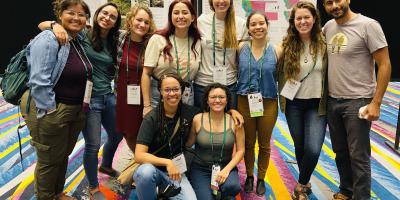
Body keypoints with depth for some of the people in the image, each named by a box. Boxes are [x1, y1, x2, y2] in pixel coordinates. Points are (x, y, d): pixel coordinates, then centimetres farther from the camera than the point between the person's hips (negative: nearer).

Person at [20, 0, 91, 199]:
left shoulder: (79, 41, 8)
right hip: (51, 111, -8)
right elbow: (39, 81, -22)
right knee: (49, 160, 8)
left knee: (63, 155, 21)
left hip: (76, 111, 8)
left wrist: (82, 108, 15)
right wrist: (49, 112, -21)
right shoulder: (47, 40, -16)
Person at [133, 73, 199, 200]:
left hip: (176, 171, 3)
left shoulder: (188, 112, -2)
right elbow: (139, 155, -19)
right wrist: (167, 162, -28)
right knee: (146, 172, -37)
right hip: (153, 168, -2)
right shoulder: (151, 118, -14)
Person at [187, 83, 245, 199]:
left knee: (233, 186, -30)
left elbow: (240, 150, -4)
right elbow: (187, 144, 1)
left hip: (226, 167, 1)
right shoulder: (197, 120, -7)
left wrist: (226, 169, -15)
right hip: (200, 168, 0)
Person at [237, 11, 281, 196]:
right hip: (244, 102, 0)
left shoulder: (276, 51, -3)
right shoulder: (241, 48, -4)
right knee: (248, 143, 14)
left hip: (268, 103, 0)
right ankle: (249, 176, 34)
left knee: (264, 144, 14)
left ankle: (261, 179, 33)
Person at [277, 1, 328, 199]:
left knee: (313, 150, -11)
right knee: (300, 146, 14)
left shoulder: (324, 43, -5)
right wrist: (282, 98, 3)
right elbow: (281, 73, 4)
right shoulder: (287, 45, -4)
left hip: (317, 105, -1)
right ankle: (305, 183, 39)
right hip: (294, 105, 1)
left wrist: (328, 100, 2)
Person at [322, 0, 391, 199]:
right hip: (332, 101, 6)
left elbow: (384, 65, -11)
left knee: (358, 156, 1)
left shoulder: (368, 25, -11)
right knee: (340, 151, 18)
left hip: (357, 102, -6)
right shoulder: (328, 27, 5)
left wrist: (376, 103, -15)